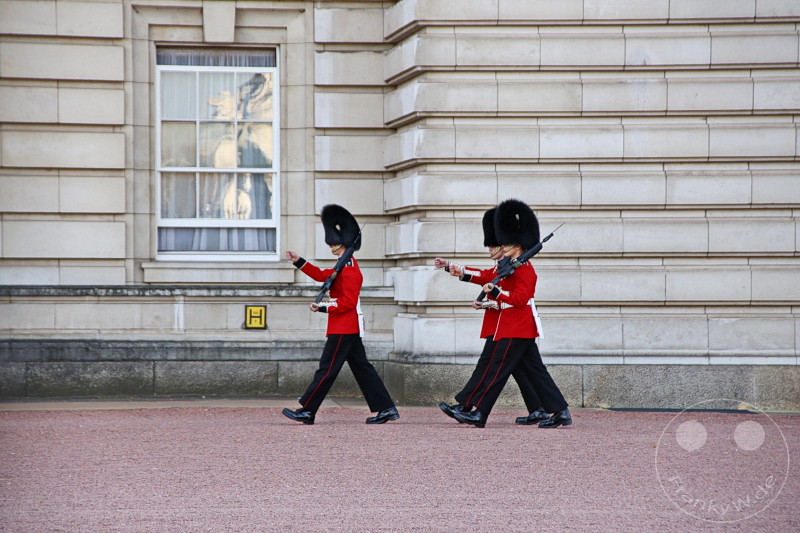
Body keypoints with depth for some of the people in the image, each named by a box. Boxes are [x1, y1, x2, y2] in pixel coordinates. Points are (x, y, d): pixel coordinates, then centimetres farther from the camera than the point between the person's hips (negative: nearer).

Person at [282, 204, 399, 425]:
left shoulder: (349, 270, -17)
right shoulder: (346, 266, 15)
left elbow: (348, 302, -22)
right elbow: (321, 275, 24)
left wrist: (323, 307, -20)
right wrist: (299, 261, 19)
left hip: (343, 329, -10)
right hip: (350, 328, 10)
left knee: (327, 370, -5)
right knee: (362, 368, 9)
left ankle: (306, 411, -1)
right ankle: (386, 409, 8)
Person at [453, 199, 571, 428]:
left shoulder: (523, 269, -13)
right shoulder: (514, 267, 18)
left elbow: (520, 298, -22)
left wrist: (496, 293, -26)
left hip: (516, 331, -11)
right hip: (522, 329, 11)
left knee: (497, 370, -7)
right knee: (536, 371, 9)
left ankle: (479, 414, -5)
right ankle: (561, 412, 7)